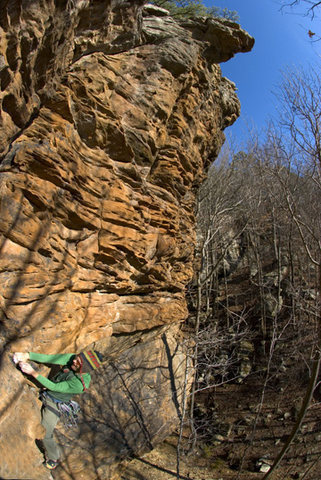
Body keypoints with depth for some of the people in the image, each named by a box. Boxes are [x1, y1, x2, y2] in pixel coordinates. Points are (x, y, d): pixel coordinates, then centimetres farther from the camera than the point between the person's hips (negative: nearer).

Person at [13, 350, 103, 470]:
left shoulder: (80, 385, -34)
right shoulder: (72, 358, -21)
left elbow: (54, 387, -27)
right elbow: (50, 359, -19)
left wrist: (33, 373, -29)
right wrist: (28, 355, -28)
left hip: (54, 406, -6)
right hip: (46, 395, 6)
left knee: (45, 435, 6)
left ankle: (53, 459, 33)